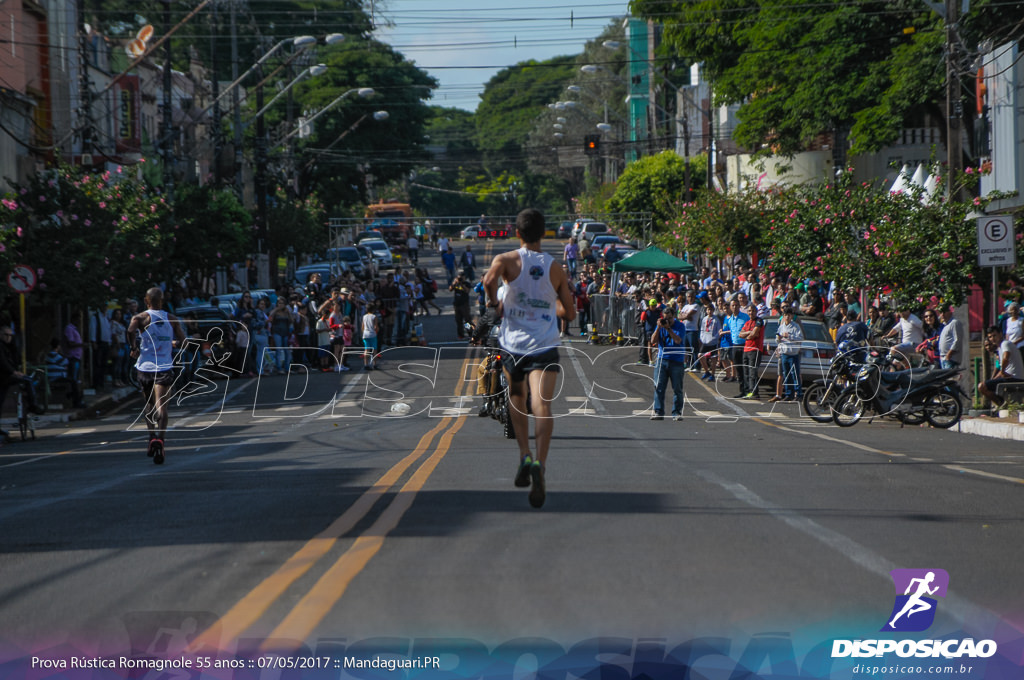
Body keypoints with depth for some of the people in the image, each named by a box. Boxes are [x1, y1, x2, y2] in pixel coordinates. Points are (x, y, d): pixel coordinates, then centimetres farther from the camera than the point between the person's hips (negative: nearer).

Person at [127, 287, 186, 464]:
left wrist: (134, 348, -8)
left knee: (149, 405, 22)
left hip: (145, 367, 1)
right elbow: (183, 340, 4)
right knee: (161, 407, -10)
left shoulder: (141, 317, -1)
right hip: (164, 368, -1)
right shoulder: (171, 319, 5)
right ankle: (159, 440, -30)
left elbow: (131, 330, -23)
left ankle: (152, 438, 20)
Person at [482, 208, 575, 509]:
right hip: (545, 347, 0)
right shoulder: (556, 269, 8)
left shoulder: (507, 260, 0)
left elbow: (489, 280, -23)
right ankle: (539, 463, -36)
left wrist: (494, 302, -3)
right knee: (542, 406, -15)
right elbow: (570, 313, 14)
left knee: (517, 398, 26)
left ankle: (525, 456, 15)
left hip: (513, 344, 0)